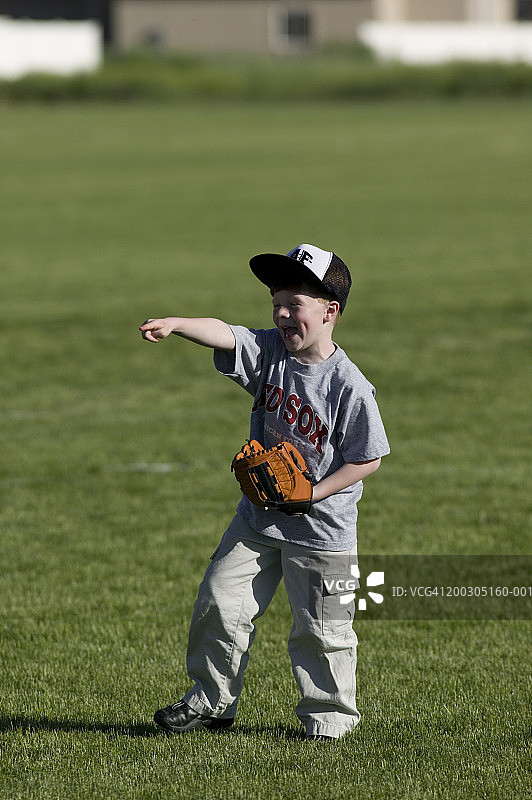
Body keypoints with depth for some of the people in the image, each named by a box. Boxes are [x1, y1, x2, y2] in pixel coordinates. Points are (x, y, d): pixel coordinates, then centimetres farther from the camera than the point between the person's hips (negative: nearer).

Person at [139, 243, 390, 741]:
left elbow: (368, 458, -12)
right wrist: (174, 325, -39)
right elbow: (224, 335, -21)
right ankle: (211, 701, 22)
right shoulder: (269, 352, -3)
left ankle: (328, 713, 24)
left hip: (321, 527, -5)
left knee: (320, 628, 4)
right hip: (258, 517, 5)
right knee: (220, 603, 6)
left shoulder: (349, 386, -17)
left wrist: (312, 493, -20)